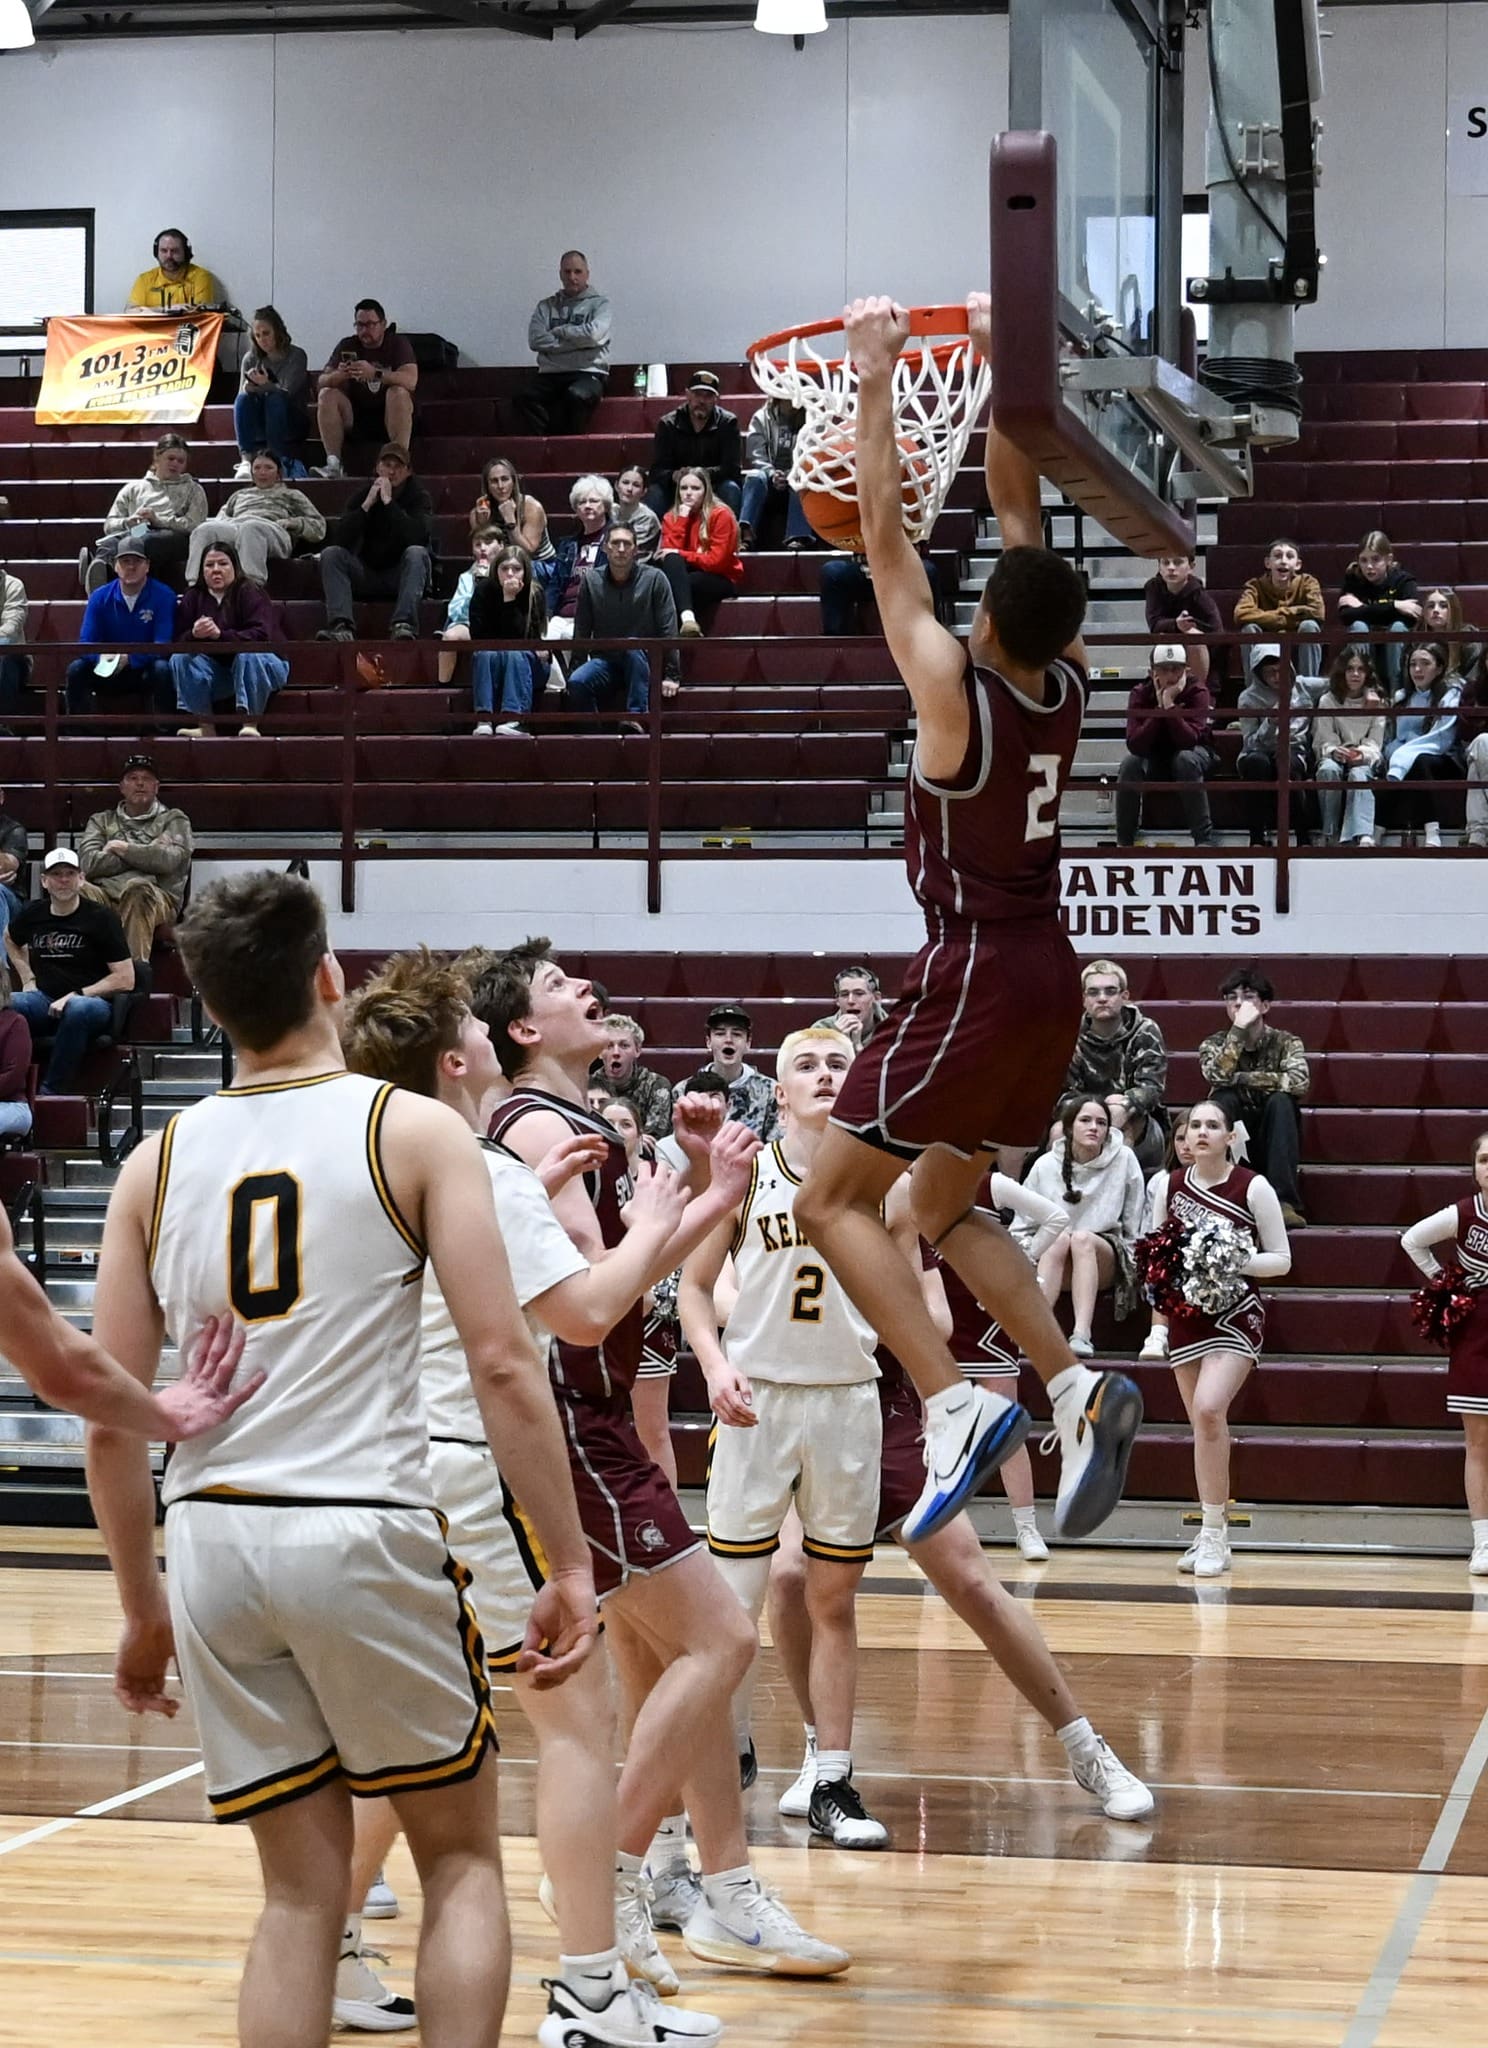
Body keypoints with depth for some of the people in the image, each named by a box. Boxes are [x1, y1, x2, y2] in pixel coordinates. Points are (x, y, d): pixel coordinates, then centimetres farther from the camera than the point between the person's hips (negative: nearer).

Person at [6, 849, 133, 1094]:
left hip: (93, 1001, -4)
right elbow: (11, 941, 36)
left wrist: (76, 995, -13)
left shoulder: (102, 917, -2)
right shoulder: (34, 914, 11)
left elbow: (125, 979, -7)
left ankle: (52, 1092, -35)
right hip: (44, 999, 4)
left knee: (79, 1009, -42)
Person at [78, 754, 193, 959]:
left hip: (156, 898, -2)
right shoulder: (102, 821, 27)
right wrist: (146, 854, 3)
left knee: (137, 888, -39)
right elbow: (89, 863, 6)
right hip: (105, 895, 2)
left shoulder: (173, 820, 21)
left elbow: (168, 860, -1)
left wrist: (122, 849, 7)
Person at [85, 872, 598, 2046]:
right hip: (363, 1530, -3)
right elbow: (501, 1363, -8)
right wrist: (570, 1566, -4)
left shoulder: (157, 1163, 9)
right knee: (463, 1859, 13)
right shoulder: (417, 1131, -1)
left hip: (210, 1541, 4)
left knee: (301, 1887, 13)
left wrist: (144, 1610, 18)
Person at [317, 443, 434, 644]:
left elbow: (417, 537, -25)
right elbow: (342, 539, -10)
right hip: (368, 573, 3)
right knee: (330, 554, -19)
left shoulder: (419, 497, -4)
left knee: (416, 553, -32)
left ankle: (404, 625, -45)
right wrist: (367, 504, -18)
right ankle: (341, 625, -37)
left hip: (403, 575, -3)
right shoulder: (362, 495, 3)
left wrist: (389, 502, -23)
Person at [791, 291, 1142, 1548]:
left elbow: (886, 539, -11)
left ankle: (955, 1405, -18)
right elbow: (1020, 510, 11)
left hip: (974, 975, -8)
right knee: (944, 1206, 19)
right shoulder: (1066, 683, 2)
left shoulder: (953, 688, -15)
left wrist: (876, 381, -7)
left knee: (833, 1200, -2)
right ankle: (1079, 1387, 2)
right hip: (1048, 977, 8)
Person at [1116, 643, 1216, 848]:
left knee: (1185, 759, -35)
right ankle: (1124, 840, -18)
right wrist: (1159, 708, -33)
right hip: (1153, 758, 2)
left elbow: (1189, 740, -33)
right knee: (1130, 762, -29)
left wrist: (1169, 704, -39)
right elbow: (1134, 744, -28)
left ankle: (1204, 838, -32)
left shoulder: (1197, 692, -21)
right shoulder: (1140, 693, -16)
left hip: (1191, 754, -2)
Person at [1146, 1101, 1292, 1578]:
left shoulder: (1253, 1187, -6)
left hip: (1236, 1315, -4)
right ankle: (1213, 1535, 18)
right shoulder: (1170, 1185, 6)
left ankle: (1214, 1536, -15)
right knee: (1203, 1425, 7)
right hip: (1185, 1316, 5)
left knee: (1209, 1409, -22)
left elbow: (1281, 1259, -3)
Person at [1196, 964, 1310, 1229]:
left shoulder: (1285, 1042, 0)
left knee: (1280, 1101, -27)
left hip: (1271, 1146, 0)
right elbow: (1217, 1077, -22)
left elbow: (1299, 1082, -22)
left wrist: (1241, 1078, -19)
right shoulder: (1214, 1044, 2)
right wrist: (1239, 1029, -23)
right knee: (1223, 1099, -25)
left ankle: (1284, 1203, -35)